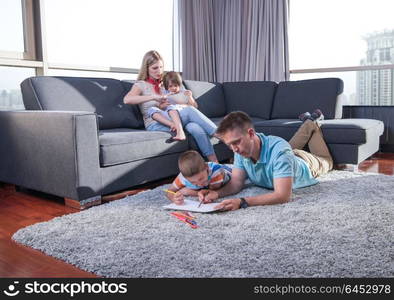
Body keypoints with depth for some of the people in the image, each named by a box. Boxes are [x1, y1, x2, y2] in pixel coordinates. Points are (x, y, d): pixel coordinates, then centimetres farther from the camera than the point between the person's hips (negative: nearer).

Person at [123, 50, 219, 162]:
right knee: (189, 110, -30)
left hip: (168, 120, 5)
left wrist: (163, 106, -2)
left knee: (196, 128, -30)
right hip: (155, 124, -5)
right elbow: (127, 99, -15)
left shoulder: (163, 84, 25)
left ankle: (214, 162, -37)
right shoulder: (141, 85, 6)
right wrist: (153, 97, -22)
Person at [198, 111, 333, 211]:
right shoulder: (241, 149, -35)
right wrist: (216, 193, -50)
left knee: (325, 161, 32)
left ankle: (313, 125, 51)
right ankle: (309, 123, 58)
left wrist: (242, 202, -68)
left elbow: (283, 196, -59)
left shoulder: (279, 150, -53)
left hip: (305, 163, -3)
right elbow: (236, 182, -28)